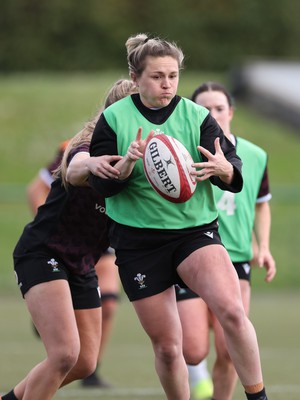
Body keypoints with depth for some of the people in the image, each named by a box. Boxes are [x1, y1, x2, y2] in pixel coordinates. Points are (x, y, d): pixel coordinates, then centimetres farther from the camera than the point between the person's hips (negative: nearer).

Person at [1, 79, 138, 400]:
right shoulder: (90, 147, -20)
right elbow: (74, 171, -44)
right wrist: (90, 165, -70)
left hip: (81, 265, 8)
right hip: (42, 254, -8)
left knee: (85, 364, 10)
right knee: (65, 353, -23)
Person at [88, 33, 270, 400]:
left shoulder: (196, 116, -1)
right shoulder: (114, 118, -2)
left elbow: (235, 169, -4)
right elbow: (100, 184, -5)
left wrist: (223, 169, -28)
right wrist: (128, 163, -25)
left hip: (195, 229, 0)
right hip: (137, 242, 0)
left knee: (232, 311, -25)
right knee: (166, 347, 3)